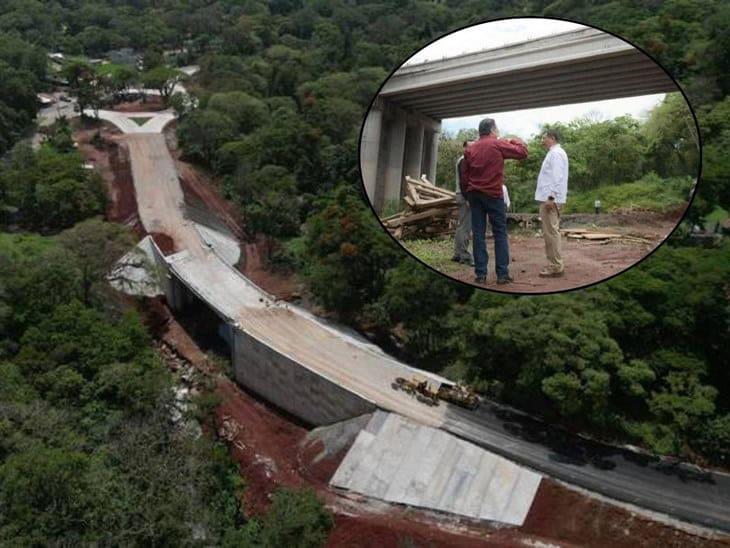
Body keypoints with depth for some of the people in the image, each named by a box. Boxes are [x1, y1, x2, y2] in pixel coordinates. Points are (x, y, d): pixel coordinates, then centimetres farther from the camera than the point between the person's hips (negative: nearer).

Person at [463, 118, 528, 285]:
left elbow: (465, 174, 11)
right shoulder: (498, 144, -4)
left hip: (474, 194, 4)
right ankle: (502, 274, 0)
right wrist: (515, 141, 18)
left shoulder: (470, 149, 9)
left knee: (478, 234, 3)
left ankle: (480, 274, 1)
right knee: (500, 234, 2)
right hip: (493, 194, -4)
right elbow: (523, 152, -1)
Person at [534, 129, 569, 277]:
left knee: (551, 232, -9)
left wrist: (551, 197, -23)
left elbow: (557, 177, -19)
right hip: (549, 198, 10)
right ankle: (555, 264, 18)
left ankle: (555, 267, -7)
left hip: (550, 199, -10)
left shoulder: (556, 153, -10)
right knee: (551, 232, 13)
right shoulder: (554, 153, 21)